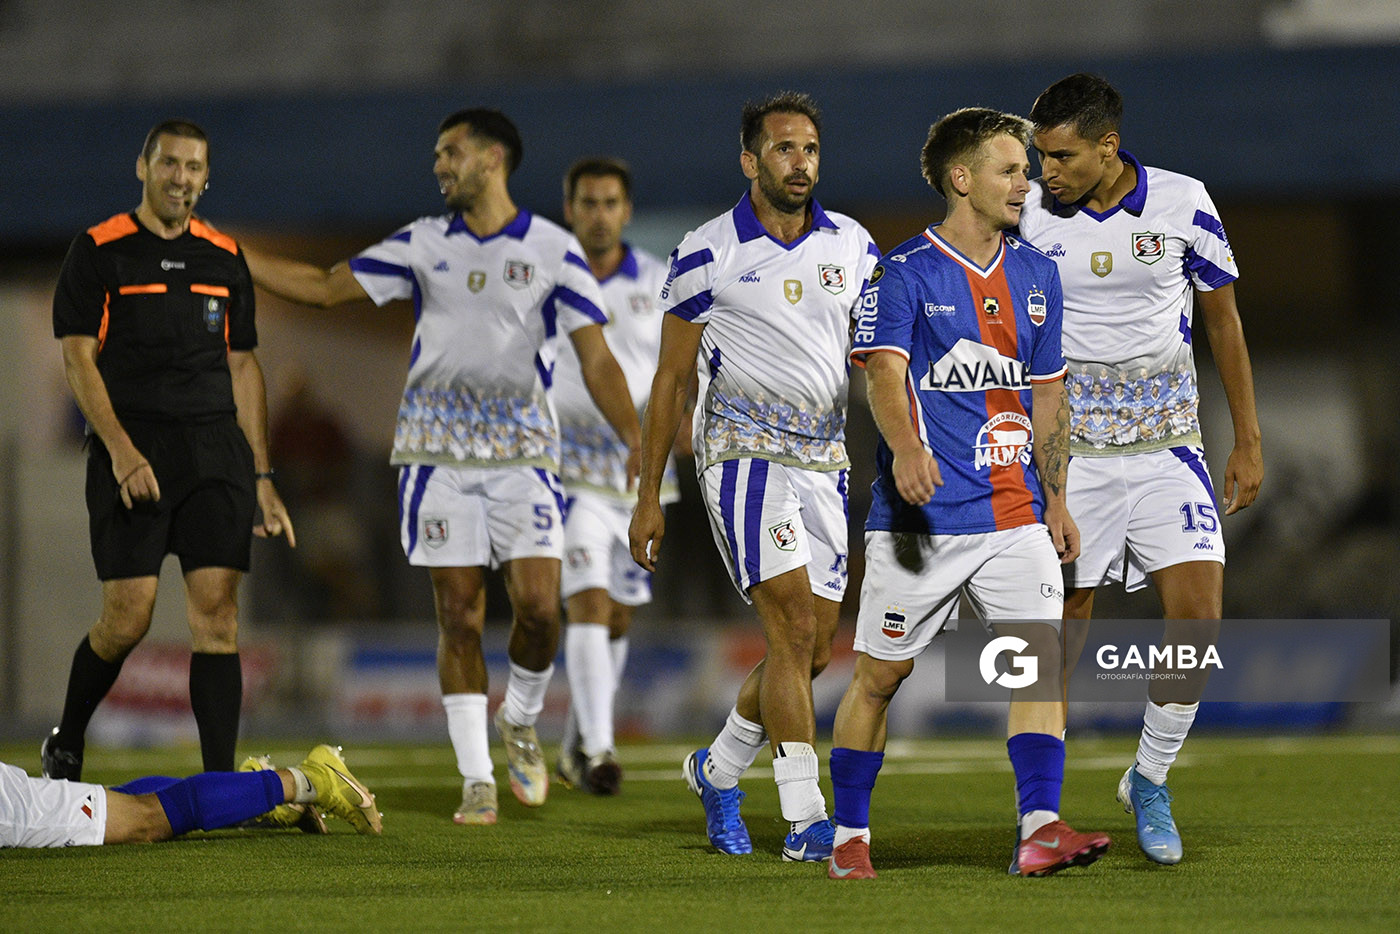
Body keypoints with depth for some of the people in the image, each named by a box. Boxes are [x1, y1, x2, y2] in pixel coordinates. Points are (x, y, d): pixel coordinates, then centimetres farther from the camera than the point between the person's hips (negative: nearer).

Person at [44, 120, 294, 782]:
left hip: (216, 449, 4)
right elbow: (78, 357, -4)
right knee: (128, 616, -6)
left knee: (217, 610, -5)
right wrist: (121, 450, -16)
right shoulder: (98, 251, 1)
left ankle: (220, 781, -6)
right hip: (132, 451, -4)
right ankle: (66, 744, 19)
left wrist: (261, 477, 13)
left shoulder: (225, 259, 14)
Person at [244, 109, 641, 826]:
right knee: (459, 614, -2)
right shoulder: (422, 245, 7)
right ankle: (477, 780, 4)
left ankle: (520, 720, 17)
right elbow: (324, 287, 13)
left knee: (538, 605, -13)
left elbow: (596, 360, -2)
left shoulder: (553, 250, 0)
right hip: (438, 452, 2)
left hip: (523, 451, -1)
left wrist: (635, 438, -15)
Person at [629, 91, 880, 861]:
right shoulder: (707, 253, -4)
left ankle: (717, 769, 30)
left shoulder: (851, 245, 7)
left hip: (827, 459, 5)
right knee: (795, 631, -18)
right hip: (745, 450, -5)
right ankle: (804, 820, -17)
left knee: (812, 652, 7)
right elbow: (670, 378, 1)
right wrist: (647, 497, 0)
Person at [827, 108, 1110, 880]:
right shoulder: (903, 273, -5)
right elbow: (885, 374, -19)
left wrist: (1056, 499, 18)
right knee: (879, 672, 3)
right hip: (922, 514, -4)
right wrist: (907, 449, -38)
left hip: (1015, 512, 5)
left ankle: (1039, 830, -15)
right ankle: (849, 837, 16)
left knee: (1041, 657, -11)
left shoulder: (1035, 275, 13)